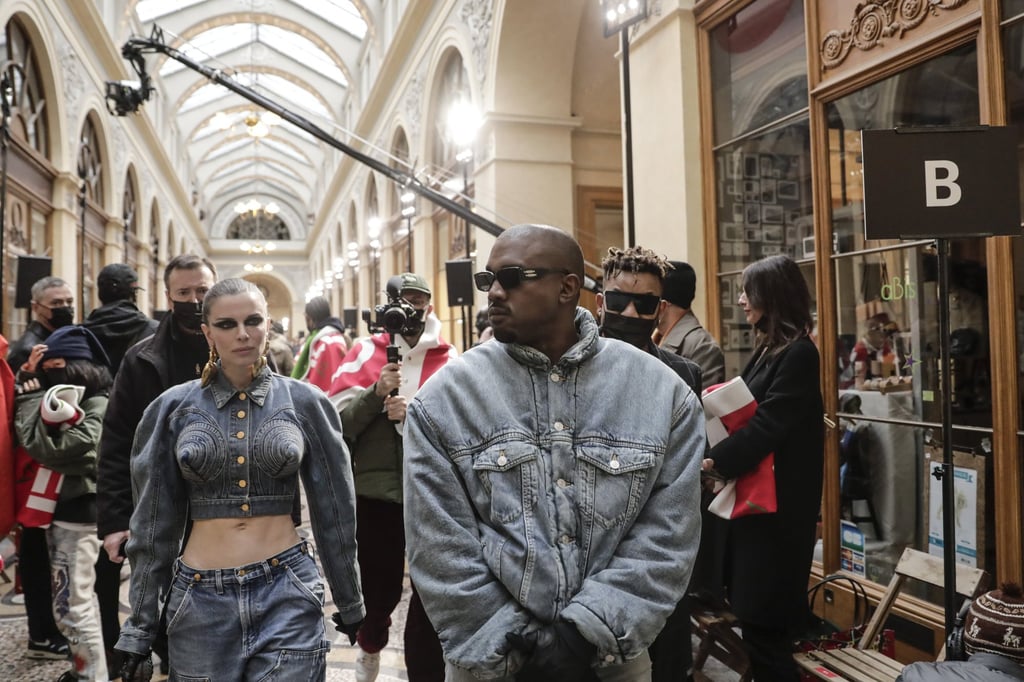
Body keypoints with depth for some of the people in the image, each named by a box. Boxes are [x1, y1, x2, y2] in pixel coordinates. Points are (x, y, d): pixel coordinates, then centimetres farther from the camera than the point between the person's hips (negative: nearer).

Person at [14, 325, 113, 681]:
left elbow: (42, 447, -24)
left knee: (74, 605, -4)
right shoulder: (64, 397, 12)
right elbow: (25, 436, 5)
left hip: (78, 514, -9)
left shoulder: (96, 406, -16)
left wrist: (32, 394, -16)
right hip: (58, 509, 9)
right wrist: (30, 382, -1)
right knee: (67, 602, 18)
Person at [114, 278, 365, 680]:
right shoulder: (173, 407, 0)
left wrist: (349, 602, 9)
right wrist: (141, 625, 5)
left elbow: (334, 511, 4)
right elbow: (153, 521, 5)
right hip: (200, 599, 1)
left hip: (286, 592, -1)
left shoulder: (305, 402, -2)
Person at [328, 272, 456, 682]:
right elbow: (335, 420, -4)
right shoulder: (366, 353, 2)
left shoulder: (449, 361, 1)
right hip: (375, 493, 1)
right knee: (378, 588, 17)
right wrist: (375, 393, -18)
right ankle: (370, 648, 49)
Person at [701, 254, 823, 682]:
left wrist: (713, 461, -22)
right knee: (754, 615, 16)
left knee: (763, 620, -2)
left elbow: (767, 425, -22)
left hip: (778, 504, -9)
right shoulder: (769, 349, 12)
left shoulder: (798, 354, -16)